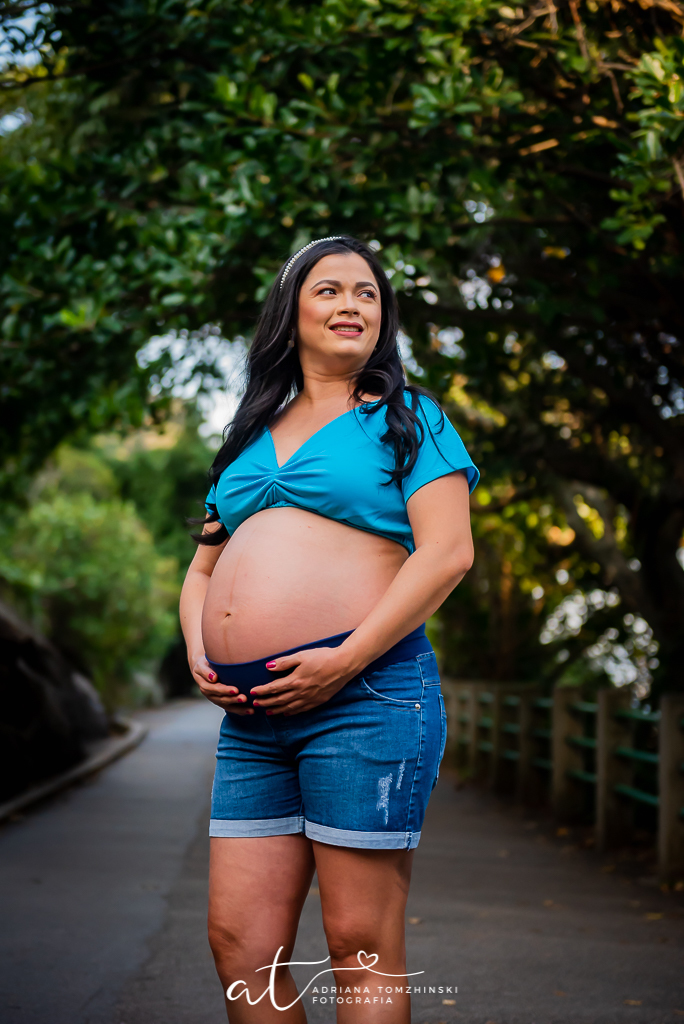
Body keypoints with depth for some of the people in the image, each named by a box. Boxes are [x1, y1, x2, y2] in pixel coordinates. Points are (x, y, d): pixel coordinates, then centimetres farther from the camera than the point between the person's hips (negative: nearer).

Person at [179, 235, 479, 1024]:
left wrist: (344, 662, -14)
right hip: (251, 712, 6)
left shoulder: (408, 419, 7)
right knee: (237, 942, 4)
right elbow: (203, 571, 25)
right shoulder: (251, 439, 23)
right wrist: (200, 654, 4)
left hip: (365, 695, -5)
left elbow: (447, 553, -6)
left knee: (361, 946, -2)